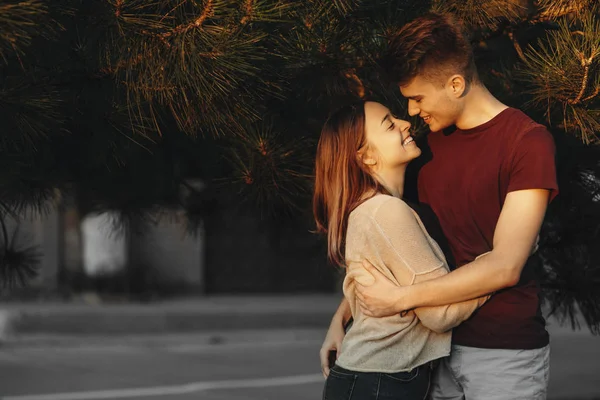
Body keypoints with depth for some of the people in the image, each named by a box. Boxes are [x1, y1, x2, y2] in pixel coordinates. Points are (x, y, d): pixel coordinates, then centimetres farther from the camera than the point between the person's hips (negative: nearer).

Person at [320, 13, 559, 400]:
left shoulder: (528, 141, -13)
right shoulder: (434, 140, 9)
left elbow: (505, 266, -19)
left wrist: (401, 298, -18)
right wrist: (342, 316, 4)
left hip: (506, 353, -6)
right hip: (440, 342, 6)